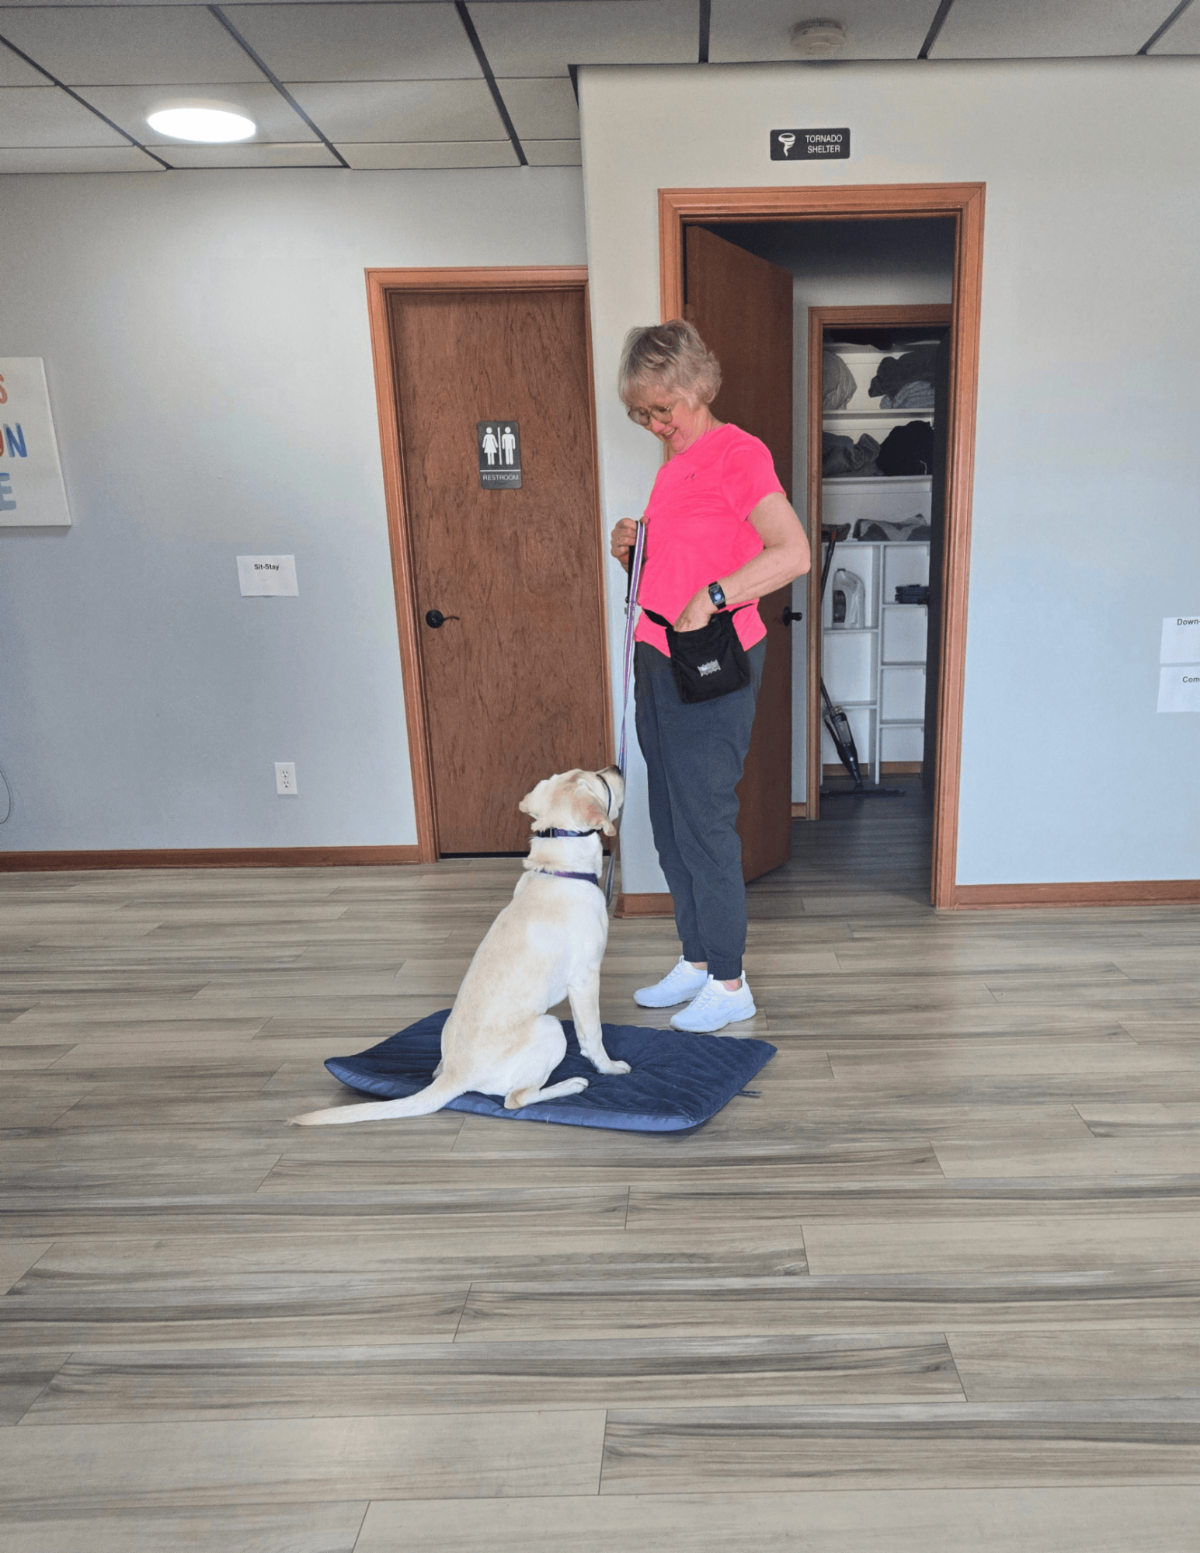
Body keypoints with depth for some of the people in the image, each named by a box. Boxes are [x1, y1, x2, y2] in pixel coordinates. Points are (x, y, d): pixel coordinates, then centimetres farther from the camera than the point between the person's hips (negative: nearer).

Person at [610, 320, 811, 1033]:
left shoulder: (738, 452, -10)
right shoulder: (676, 460, 17)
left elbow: (793, 553, -22)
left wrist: (710, 598, -29)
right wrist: (635, 549, 6)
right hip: (659, 658, 9)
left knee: (704, 820, -4)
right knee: (670, 821, 13)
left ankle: (729, 983, 11)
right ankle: (695, 963, 27)